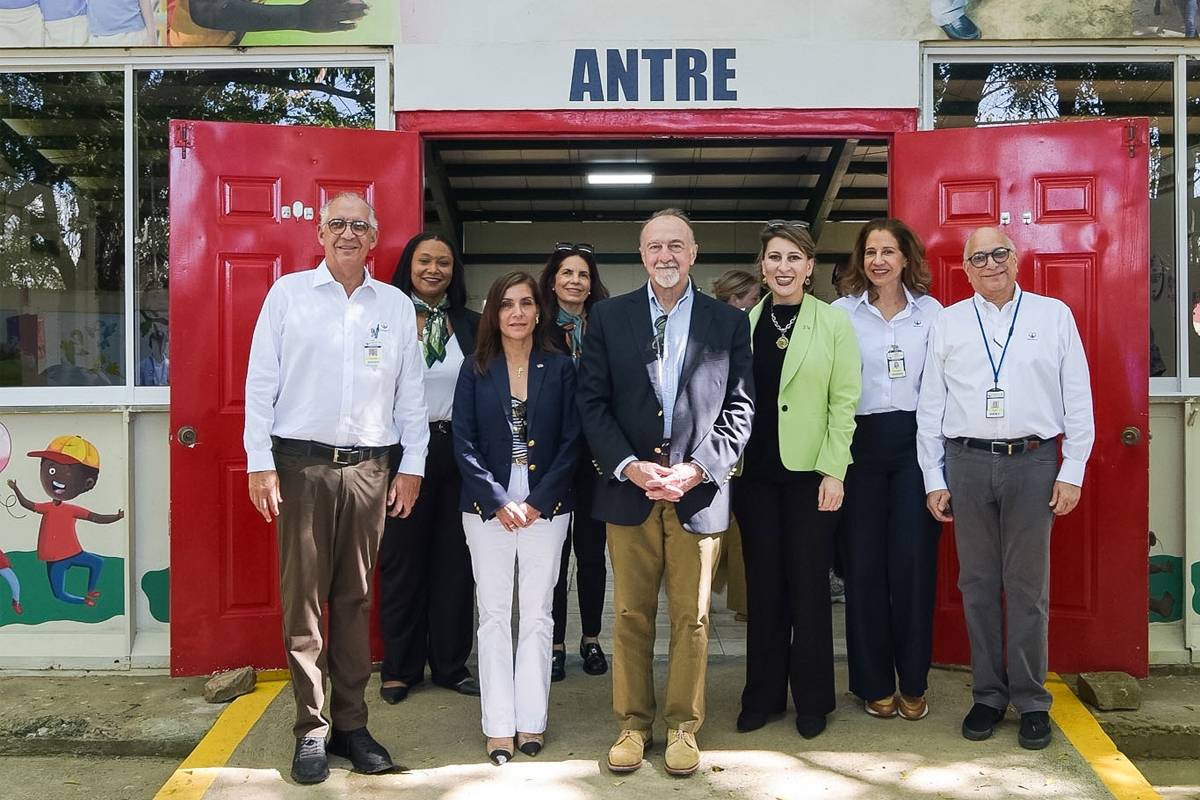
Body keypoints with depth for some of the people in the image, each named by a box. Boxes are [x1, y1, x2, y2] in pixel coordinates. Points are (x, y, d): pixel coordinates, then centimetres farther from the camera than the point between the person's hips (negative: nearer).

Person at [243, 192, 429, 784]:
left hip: (368, 468, 2)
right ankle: (311, 730, 12)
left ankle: (351, 722, 19)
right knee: (304, 599, 2)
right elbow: (261, 382, 0)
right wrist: (259, 463, -5)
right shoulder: (288, 293, 3)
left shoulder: (397, 306, 9)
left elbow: (411, 393, 10)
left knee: (355, 600, 9)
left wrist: (412, 466, 6)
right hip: (301, 465, -2)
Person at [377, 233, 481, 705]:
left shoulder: (470, 325, 8)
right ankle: (399, 668, 20)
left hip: (457, 450, 3)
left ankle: (451, 664, 21)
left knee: (455, 560, 8)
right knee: (402, 560, 7)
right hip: (402, 450, -2)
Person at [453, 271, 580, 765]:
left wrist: (537, 501, -9)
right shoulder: (475, 370, 4)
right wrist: (498, 501, -10)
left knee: (537, 615, 5)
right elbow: (464, 443, -1)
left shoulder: (560, 368, 3)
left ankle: (532, 721, 16)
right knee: (493, 615, 4)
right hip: (488, 507, 0)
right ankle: (498, 725, 13)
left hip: (545, 507, 0)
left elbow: (570, 442, -1)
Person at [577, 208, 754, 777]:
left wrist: (698, 468, -10)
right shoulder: (608, 317, 6)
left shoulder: (728, 322, 5)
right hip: (629, 486, 1)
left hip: (698, 489, 0)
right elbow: (592, 401, 2)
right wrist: (629, 466, -10)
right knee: (631, 614, 8)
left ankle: (683, 726, 21)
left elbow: (739, 406, 2)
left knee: (691, 617, 7)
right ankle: (633, 723, 22)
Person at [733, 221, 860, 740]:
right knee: (763, 584, 9)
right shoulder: (744, 323, 7)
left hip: (809, 472, -2)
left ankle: (812, 699, 19)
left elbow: (844, 402, -4)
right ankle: (763, 694, 22)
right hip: (754, 473, 3)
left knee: (809, 584, 4)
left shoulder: (834, 323, -1)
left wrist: (833, 470, -9)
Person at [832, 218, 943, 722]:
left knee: (914, 562, 0)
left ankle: (913, 683, 16)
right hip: (861, 443, 0)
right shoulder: (841, 312, 4)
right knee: (864, 563, 3)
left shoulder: (931, 311, 7)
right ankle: (874, 684, 17)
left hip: (915, 441, 1)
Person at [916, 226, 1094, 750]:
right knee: (978, 584, 7)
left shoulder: (1054, 315, 7)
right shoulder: (948, 323, 9)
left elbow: (1077, 398, 5)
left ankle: (1031, 701, 15)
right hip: (967, 463, 1)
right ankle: (988, 694, 19)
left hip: (1032, 462, -1)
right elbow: (930, 407, 8)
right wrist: (934, 480, 4)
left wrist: (1072, 471, -2)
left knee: (1028, 586, 3)